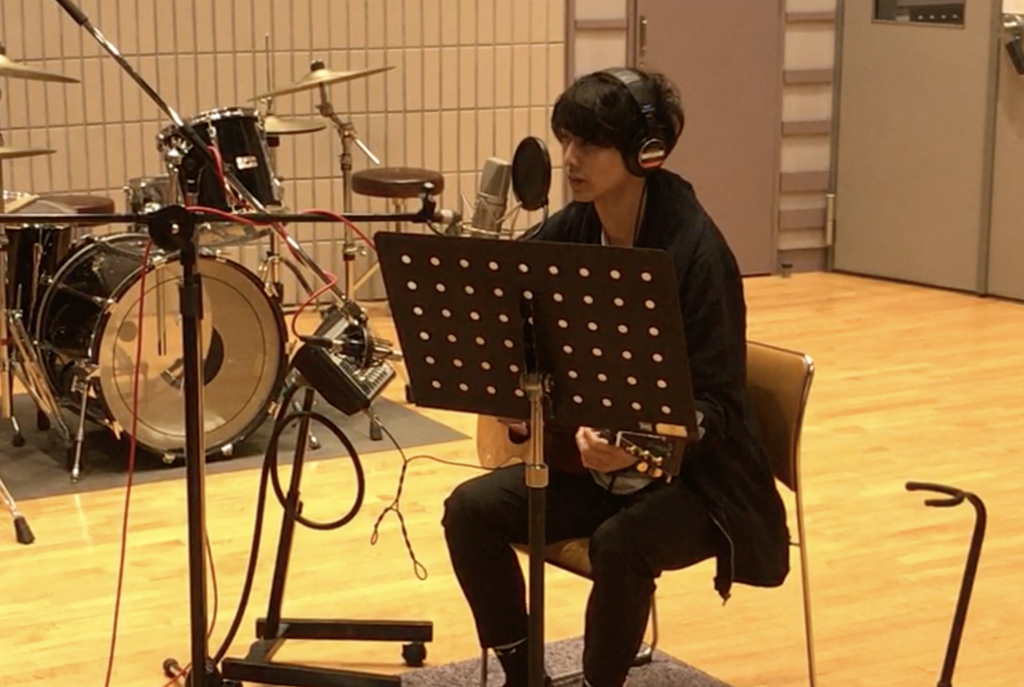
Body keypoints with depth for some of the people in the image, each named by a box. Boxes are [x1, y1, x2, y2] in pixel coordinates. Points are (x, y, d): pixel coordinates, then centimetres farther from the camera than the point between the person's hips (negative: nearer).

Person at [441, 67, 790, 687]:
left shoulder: (693, 250, -22)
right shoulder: (570, 231, -3)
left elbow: (716, 404, -23)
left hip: (696, 474, -6)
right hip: (593, 461, 7)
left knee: (620, 544, -33)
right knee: (472, 509, -10)